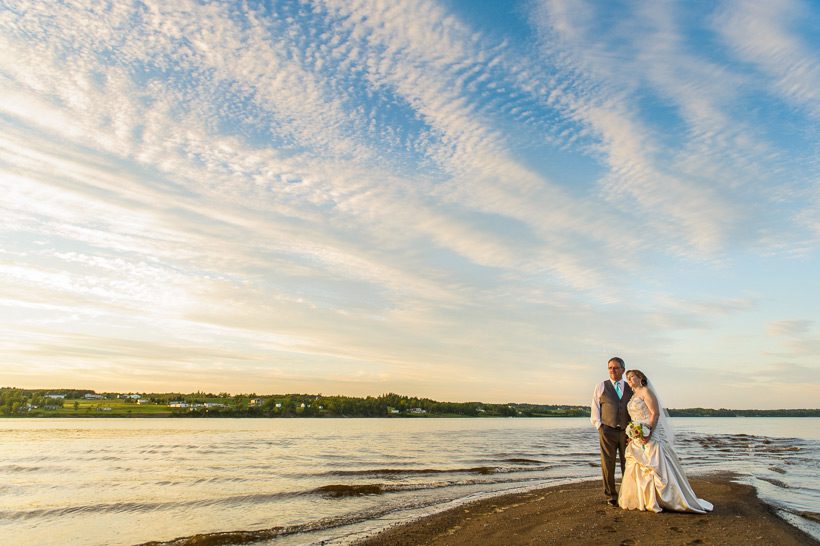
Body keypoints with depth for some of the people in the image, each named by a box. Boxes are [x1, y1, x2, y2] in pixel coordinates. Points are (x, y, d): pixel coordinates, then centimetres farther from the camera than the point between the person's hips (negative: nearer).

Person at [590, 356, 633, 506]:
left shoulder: (630, 388, 10)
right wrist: (600, 426, -5)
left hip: (627, 432, 2)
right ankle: (611, 496, 16)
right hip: (607, 431, -2)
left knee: (627, 464, 9)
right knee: (608, 465, 2)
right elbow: (595, 409, 5)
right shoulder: (601, 387, 5)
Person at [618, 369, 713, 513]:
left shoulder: (646, 391, -8)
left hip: (650, 435, -9)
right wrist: (633, 435, 10)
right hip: (638, 438, 9)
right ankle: (642, 499, 16)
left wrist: (648, 432, -24)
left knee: (655, 467, -6)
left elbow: (655, 413, -16)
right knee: (637, 468, 8)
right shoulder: (634, 396, 17)